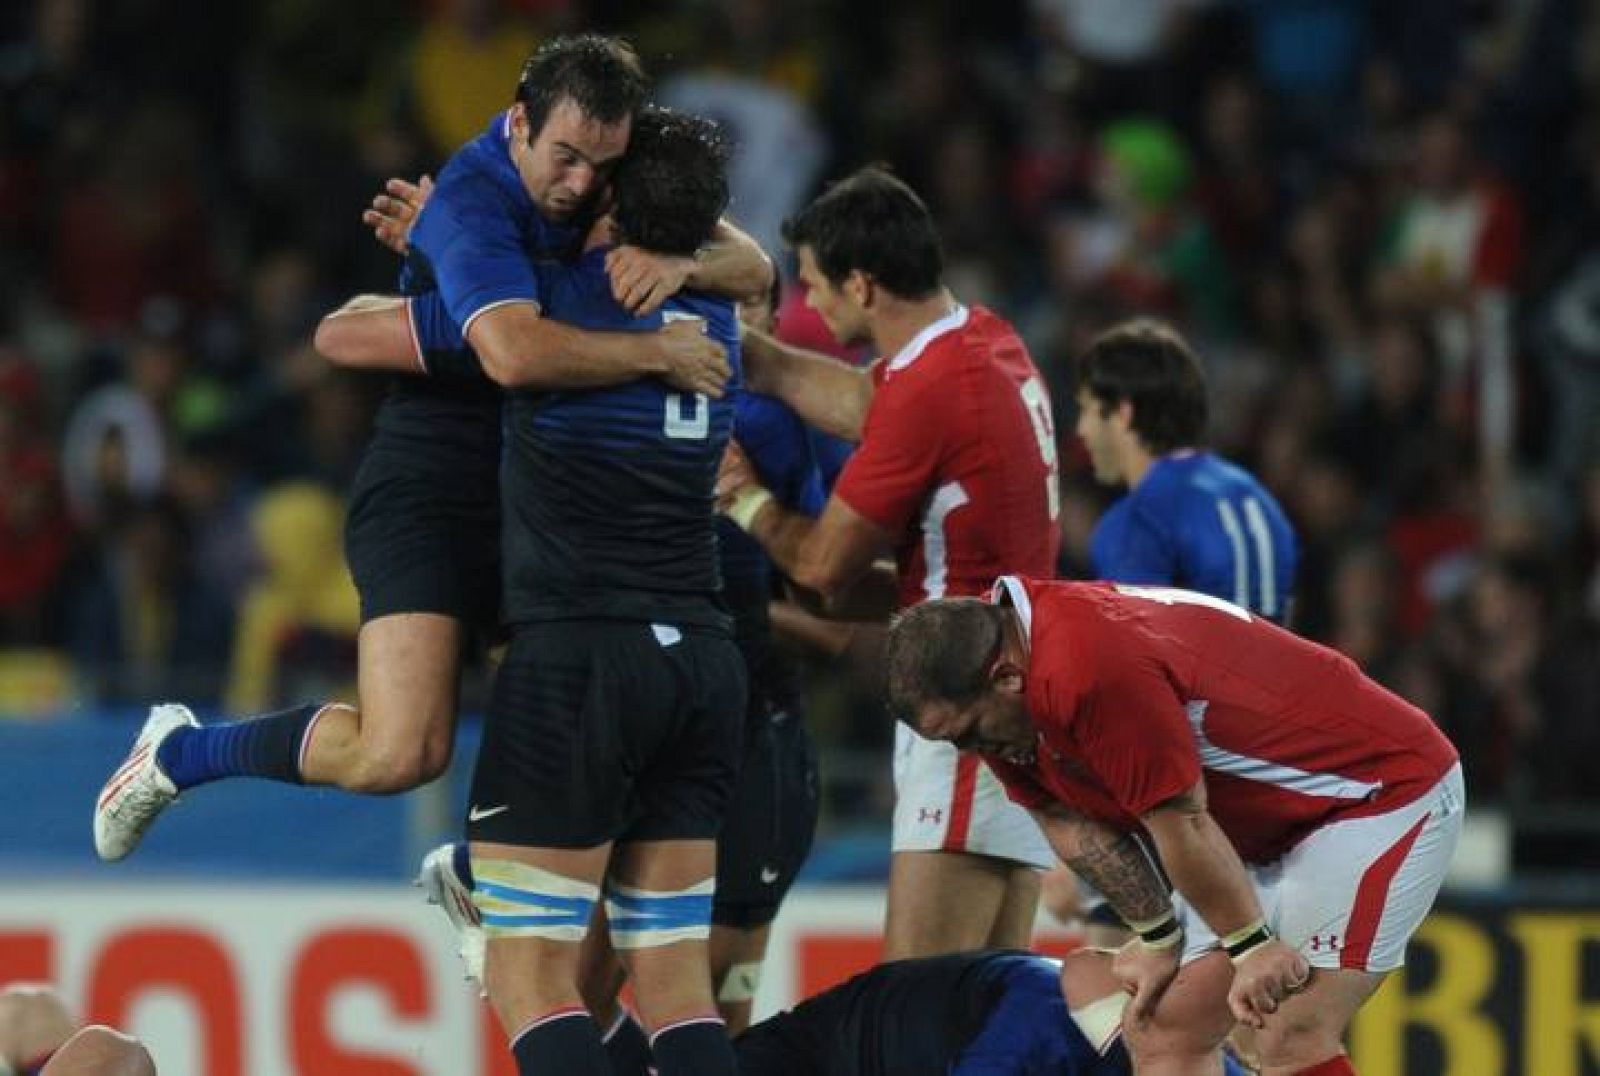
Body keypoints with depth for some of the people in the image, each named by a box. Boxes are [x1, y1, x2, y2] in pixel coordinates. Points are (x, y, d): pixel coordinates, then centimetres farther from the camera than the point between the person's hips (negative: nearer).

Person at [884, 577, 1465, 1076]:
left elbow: (1181, 824, -25)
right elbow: (1074, 824, 7)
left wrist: (1251, 945, -15)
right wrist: (1159, 937, 4)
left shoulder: (1089, 670, -33)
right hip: (1265, 835, 10)